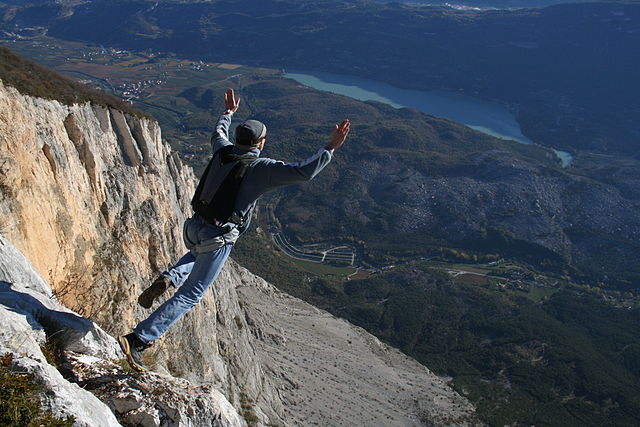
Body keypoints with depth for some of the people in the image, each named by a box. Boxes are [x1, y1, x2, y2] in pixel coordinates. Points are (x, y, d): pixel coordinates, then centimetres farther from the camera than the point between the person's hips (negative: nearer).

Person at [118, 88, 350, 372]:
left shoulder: (223, 152, 5)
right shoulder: (261, 168, -14)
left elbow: (218, 135, 31)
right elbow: (303, 172, -21)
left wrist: (228, 113, 47)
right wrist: (330, 148, -12)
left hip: (194, 227, 7)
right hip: (218, 238, -7)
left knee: (198, 255, 42)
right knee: (191, 294, 2)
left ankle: (167, 280, 14)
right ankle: (139, 339, -3)